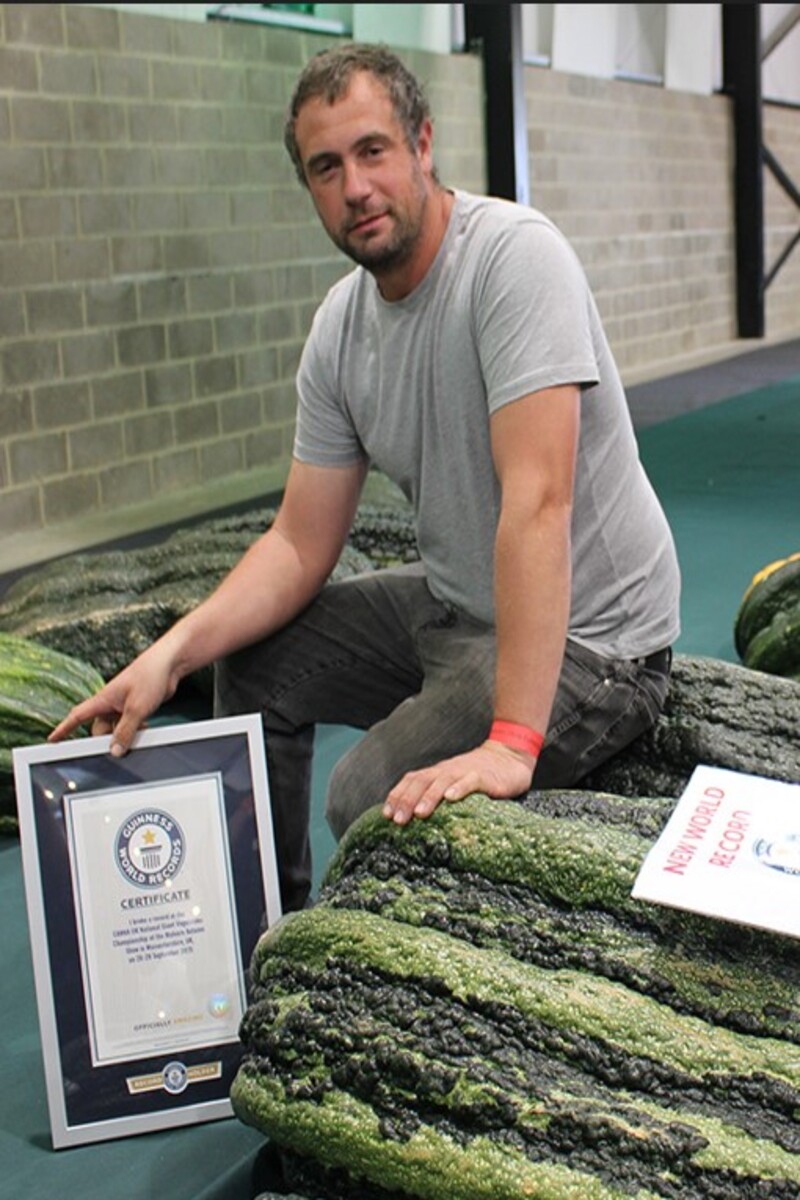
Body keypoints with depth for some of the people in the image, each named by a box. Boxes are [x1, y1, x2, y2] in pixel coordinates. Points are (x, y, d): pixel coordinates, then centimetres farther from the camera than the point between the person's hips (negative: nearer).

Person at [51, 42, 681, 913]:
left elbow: (538, 503, -32)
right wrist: (170, 652, -11)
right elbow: (302, 544, 4)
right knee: (256, 660, 14)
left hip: (584, 637, -8)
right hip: (453, 605, 8)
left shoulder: (512, 255, -23)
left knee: (371, 806, -24)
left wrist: (511, 743, -38)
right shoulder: (340, 328, 1)